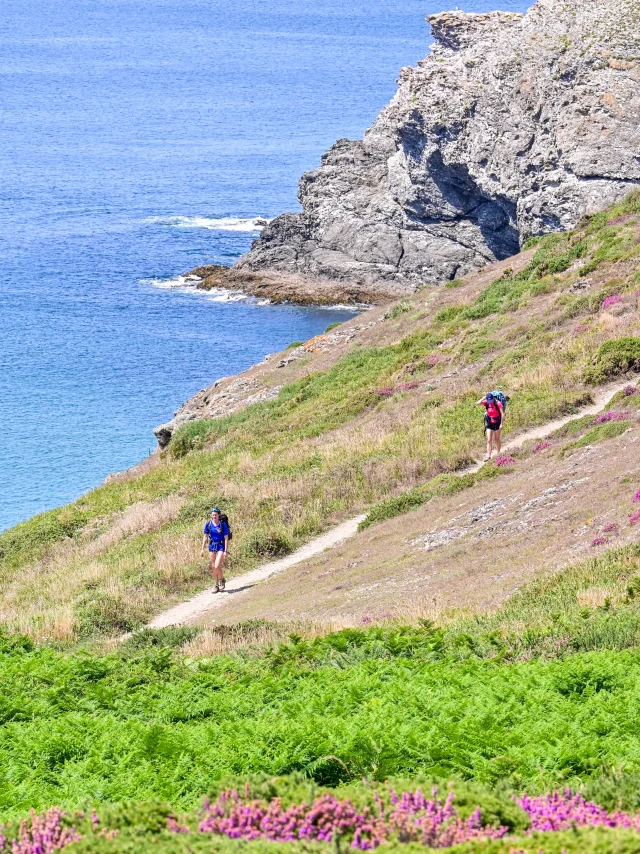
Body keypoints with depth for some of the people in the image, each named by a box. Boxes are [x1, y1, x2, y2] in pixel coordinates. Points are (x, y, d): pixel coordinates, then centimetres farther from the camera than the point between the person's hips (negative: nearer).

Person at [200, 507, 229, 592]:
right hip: (212, 546, 4)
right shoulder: (208, 524, -1)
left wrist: (226, 551, -14)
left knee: (217, 566, -16)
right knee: (213, 567, 7)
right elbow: (205, 537, 6)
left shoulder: (223, 525, -11)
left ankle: (222, 580, 13)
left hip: (221, 547, -4)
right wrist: (202, 549, 3)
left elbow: (226, 538, -10)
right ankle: (217, 586, 18)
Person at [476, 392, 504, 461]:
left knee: (497, 440, 10)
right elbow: (477, 403, -16)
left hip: (497, 423, -3)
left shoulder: (498, 403, -17)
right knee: (489, 440, -3)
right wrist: (484, 398, -17)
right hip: (489, 423, 3)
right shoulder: (486, 403, -6)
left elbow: (502, 414, -15)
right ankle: (488, 455, -4)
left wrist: (501, 424, -18)